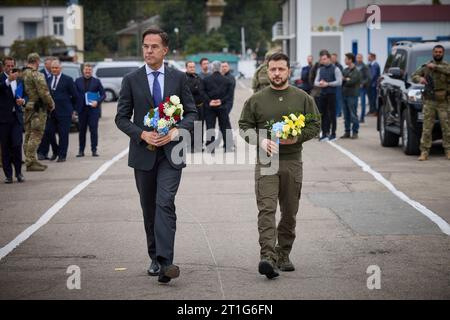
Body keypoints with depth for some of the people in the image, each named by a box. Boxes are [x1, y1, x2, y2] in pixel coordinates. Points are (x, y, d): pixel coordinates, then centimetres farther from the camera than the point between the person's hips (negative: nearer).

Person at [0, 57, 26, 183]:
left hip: (17, 117, 2)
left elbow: (25, 95, 20)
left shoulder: (19, 80, 13)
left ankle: (18, 172, 7)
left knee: (17, 145, -6)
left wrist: (23, 100, -2)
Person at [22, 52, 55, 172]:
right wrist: (51, 104, -5)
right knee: (35, 136, -6)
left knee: (29, 135, 14)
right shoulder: (37, 75, -15)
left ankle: (31, 161, 21)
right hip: (37, 109, -8)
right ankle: (30, 163, -7)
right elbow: (44, 92, -18)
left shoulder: (22, 74, 9)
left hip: (26, 108, 8)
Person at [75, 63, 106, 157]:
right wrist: (75, 108, -2)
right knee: (82, 130, 6)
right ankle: (81, 150, 12)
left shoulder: (96, 81, 6)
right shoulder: (78, 81, 9)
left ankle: (94, 150, 2)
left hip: (93, 109, -2)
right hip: (82, 109, 2)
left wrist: (97, 102, -14)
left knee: (94, 130, -3)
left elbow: (103, 94, 5)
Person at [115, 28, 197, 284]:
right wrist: (142, 134, -14)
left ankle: (165, 262, -23)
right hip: (143, 152, 2)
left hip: (170, 152, -2)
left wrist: (177, 131, -13)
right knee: (149, 208, 10)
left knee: (165, 203, -17)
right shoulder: (131, 80, 4)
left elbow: (192, 112, 6)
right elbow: (122, 117, 3)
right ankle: (155, 258, 23)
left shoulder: (179, 78, 4)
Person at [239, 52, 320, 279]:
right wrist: (260, 140, -12)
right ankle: (267, 257, -23)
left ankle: (283, 256, 22)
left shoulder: (302, 98, 7)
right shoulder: (256, 100, 6)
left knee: (289, 213, 9)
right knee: (266, 210, -15)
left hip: (292, 161, 2)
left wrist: (298, 137, -10)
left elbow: (315, 125, 9)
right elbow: (244, 126, 7)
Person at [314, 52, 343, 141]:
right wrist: (319, 83, -10)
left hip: (331, 94, -5)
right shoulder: (320, 70, 14)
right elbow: (315, 82, 13)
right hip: (322, 94, 5)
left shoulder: (335, 69, -3)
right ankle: (324, 133, 9)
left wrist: (327, 84, -14)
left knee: (332, 114, -2)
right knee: (323, 114, 4)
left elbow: (339, 82, -11)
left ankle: (333, 134, 4)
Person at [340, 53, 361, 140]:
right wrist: (347, 79, -8)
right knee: (346, 115, 9)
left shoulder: (356, 72, -8)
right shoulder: (345, 70, 15)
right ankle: (347, 132, 15)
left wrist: (344, 79, -3)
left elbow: (351, 82, -18)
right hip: (344, 94, 7)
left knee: (353, 114, -4)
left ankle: (355, 132, 1)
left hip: (352, 95, -7)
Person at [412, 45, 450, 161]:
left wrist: (435, 67, -21)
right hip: (429, 102, 2)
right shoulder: (426, 66, 11)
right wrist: (420, 78, -10)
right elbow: (414, 76, 12)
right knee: (427, 128, -2)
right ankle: (424, 152, -1)